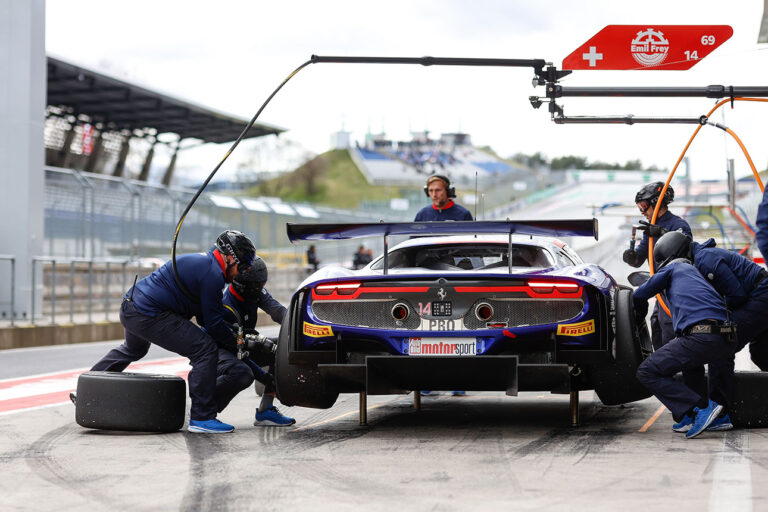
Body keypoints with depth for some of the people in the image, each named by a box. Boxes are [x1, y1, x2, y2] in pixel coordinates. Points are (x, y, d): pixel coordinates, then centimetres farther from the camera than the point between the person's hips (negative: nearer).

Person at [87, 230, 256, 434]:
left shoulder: (201, 261, 17)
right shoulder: (213, 274, -14)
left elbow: (204, 315, 23)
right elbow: (213, 323, -12)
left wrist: (230, 335, 16)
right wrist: (234, 340, 3)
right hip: (149, 315, -11)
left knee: (133, 349, 39)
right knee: (205, 349, -12)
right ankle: (201, 418, -14)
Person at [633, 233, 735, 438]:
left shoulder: (672, 268, 16)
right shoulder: (696, 271, 34)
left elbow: (639, 295, 17)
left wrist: (640, 314, 39)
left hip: (699, 336, -7)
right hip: (727, 340, 7)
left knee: (647, 372, 0)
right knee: (722, 353, 43)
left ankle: (701, 408, -15)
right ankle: (720, 415, 28)